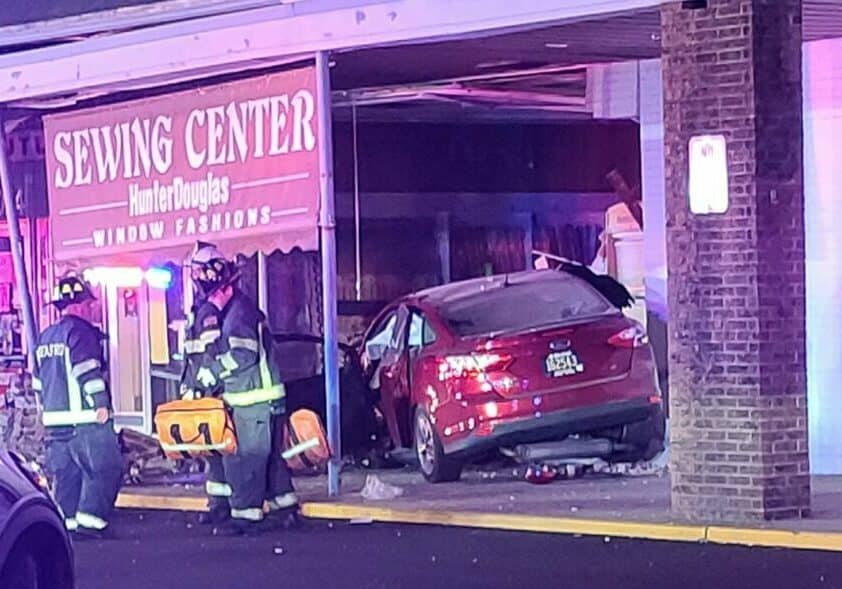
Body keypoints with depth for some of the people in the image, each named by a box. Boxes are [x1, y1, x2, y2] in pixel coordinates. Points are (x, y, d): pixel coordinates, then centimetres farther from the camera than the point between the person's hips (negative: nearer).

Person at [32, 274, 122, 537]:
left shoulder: (44, 338, 18)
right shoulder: (80, 331, -9)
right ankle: (89, 518, -11)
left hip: (54, 419, 8)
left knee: (64, 471, 11)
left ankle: (65, 521, 9)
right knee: (106, 468, -4)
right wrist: (101, 403, -16)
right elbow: (89, 370, -18)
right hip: (85, 418, -8)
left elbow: (38, 381, 23)